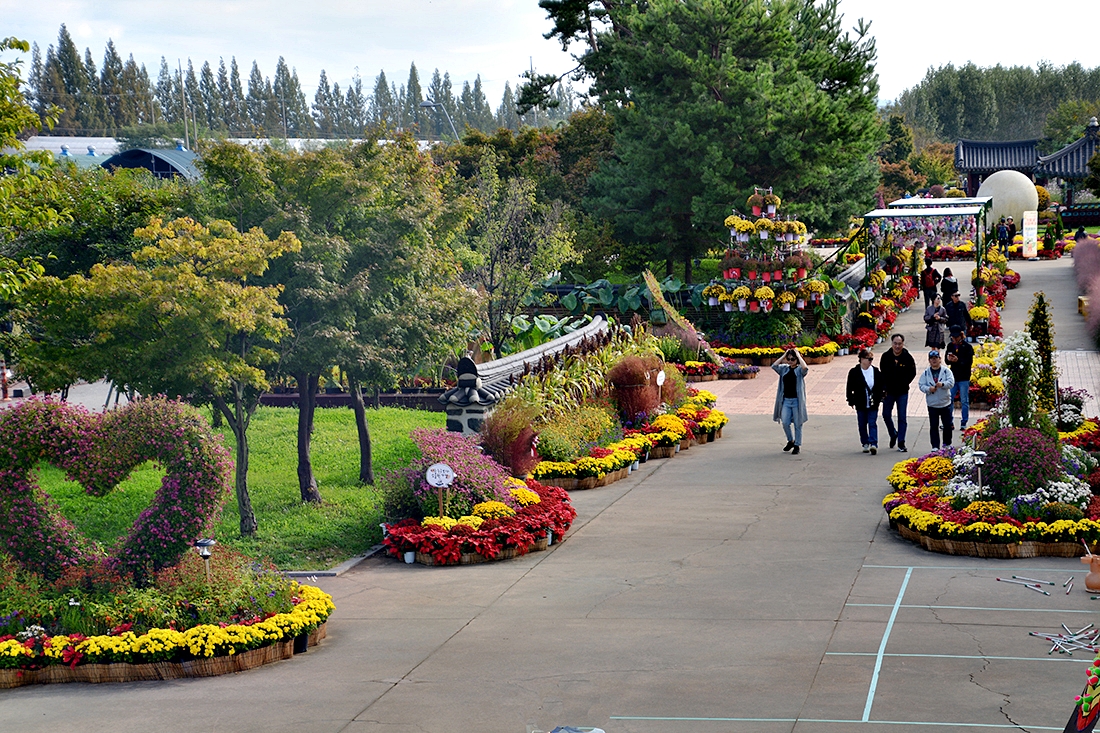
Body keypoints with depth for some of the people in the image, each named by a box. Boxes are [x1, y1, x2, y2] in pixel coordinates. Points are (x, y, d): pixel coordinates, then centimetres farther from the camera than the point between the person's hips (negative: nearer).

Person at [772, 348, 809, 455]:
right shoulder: (784, 369, 9)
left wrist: (798, 355, -15)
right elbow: (774, 366, -3)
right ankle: (790, 441, 21)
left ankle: (797, 445, 14)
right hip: (786, 400, 4)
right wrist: (784, 355, -1)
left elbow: (805, 368, -25)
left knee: (797, 424, 4)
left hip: (797, 400, -4)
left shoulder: (799, 370, -3)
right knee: (785, 423, -3)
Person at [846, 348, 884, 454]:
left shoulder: (876, 371, 2)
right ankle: (865, 443, 21)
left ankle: (873, 444, -14)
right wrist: (851, 401, -2)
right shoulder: (854, 372, -4)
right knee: (862, 425, 9)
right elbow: (849, 388, 0)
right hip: (860, 404, 0)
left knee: (872, 424, -7)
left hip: (873, 404, 0)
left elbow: (881, 386, 10)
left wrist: (879, 398, 6)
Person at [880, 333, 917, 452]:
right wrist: (884, 388, -6)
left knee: (902, 418, -1)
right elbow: (882, 374, 4)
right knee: (886, 415, 7)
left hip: (902, 392, -2)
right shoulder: (886, 357, -2)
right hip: (889, 392, 2)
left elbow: (912, 373, 2)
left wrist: (903, 384, -6)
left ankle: (901, 443, 3)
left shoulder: (907, 357, -6)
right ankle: (893, 434, 32)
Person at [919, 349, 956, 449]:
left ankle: (947, 444, 23)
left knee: (947, 425, 7)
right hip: (932, 404, 0)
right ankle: (935, 446, 3)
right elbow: (921, 385, -1)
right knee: (933, 426, -1)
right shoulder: (925, 373, 4)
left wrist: (942, 384, -30)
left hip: (945, 403, 0)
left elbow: (951, 382, -11)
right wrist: (929, 389, -20)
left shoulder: (946, 371, 0)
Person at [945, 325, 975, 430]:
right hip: (952, 377, 4)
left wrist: (958, 360, -25)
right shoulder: (950, 346, 7)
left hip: (964, 379, -4)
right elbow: (946, 360, 10)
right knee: (949, 400, 5)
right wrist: (948, 359, -14)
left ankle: (964, 423, 9)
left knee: (964, 401, 2)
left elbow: (969, 362, -11)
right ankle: (949, 422, 15)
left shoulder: (967, 347, -6)